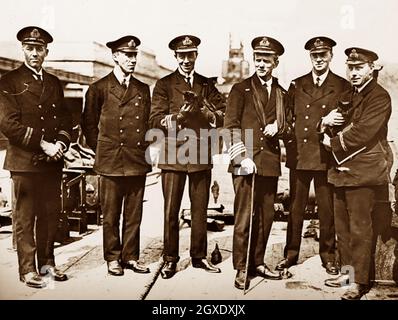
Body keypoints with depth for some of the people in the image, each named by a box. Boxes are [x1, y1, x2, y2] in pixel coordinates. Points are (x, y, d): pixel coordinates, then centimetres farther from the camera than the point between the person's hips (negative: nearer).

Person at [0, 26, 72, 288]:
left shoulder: (54, 83, 17)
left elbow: (65, 118, 16)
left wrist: (61, 143, -4)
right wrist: (43, 144, -15)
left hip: (53, 162, 5)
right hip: (24, 161, -5)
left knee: (51, 215, 10)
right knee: (25, 218, 1)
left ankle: (47, 263, 23)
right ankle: (28, 270, 11)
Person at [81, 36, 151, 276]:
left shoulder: (143, 89, 13)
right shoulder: (99, 88, 2)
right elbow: (88, 123, 8)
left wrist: (145, 149, 11)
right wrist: (101, 149, 6)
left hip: (138, 161, 3)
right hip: (111, 161, -3)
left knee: (134, 214, 7)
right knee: (111, 214, 5)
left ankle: (131, 256, 19)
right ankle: (113, 258, 17)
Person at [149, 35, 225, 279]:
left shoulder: (207, 85, 16)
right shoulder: (164, 85, 7)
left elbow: (223, 115, 8)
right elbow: (155, 119, -2)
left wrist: (208, 114, -12)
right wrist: (177, 116, -19)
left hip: (201, 155, 3)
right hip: (173, 155, -2)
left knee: (200, 209, 8)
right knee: (171, 211, -1)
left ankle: (199, 256, 20)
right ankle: (170, 259, 11)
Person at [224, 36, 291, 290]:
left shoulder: (282, 94, 16)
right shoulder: (241, 89, 4)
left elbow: (287, 127, 22)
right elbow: (231, 126, -4)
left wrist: (278, 128, -2)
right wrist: (242, 159, -15)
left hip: (270, 163, 4)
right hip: (246, 162, -4)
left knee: (266, 217, 9)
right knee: (244, 217, -3)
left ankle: (257, 263, 23)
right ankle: (241, 269, 7)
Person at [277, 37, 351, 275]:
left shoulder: (343, 87, 5)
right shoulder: (296, 85, 12)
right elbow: (288, 117, 15)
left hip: (326, 156, -2)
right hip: (298, 155, 2)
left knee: (327, 208, 6)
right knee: (295, 207, 8)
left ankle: (328, 255, 20)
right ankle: (291, 253, 19)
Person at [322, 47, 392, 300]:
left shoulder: (379, 97, -8)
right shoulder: (348, 96, 18)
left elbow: (363, 133, -19)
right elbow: (327, 129, 19)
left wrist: (334, 143, -9)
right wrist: (326, 123, -4)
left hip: (363, 172, -8)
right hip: (342, 170, 8)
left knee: (360, 228, -3)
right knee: (343, 226, 14)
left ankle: (360, 281, 7)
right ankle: (349, 271, 27)